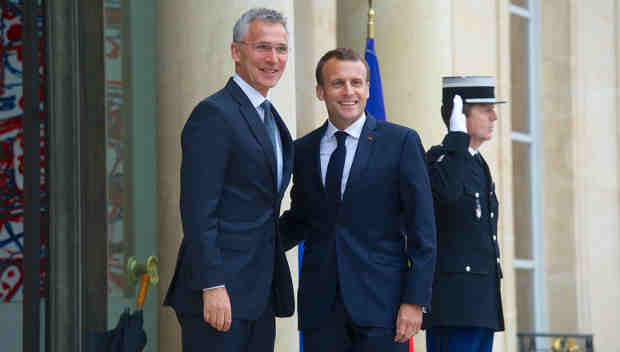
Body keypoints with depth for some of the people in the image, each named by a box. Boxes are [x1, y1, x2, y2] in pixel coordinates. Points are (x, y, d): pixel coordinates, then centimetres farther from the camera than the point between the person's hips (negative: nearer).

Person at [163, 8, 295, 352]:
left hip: (260, 297, 9)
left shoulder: (271, 118, 19)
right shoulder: (214, 114, -10)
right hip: (219, 295, -9)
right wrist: (213, 287, -21)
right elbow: (198, 211, -16)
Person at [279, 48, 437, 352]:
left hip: (380, 303, -3)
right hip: (320, 311, 3)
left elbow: (422, 231, -2)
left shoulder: (401, 142, 1)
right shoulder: (303, 150, 12)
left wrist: (414, 300, -9)